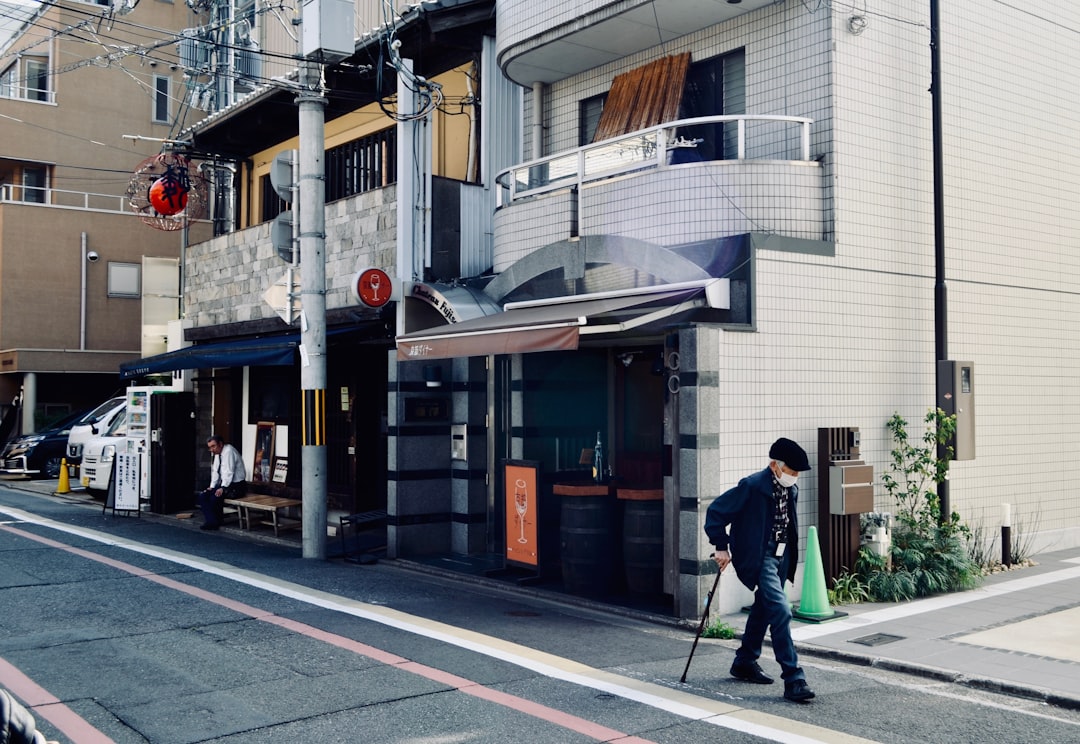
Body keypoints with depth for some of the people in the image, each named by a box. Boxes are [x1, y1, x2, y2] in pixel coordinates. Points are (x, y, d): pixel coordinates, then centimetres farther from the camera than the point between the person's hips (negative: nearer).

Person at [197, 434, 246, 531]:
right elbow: (215, 471, 13)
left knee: (215, 497, -26)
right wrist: (212, 487, 2)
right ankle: (211, 521, -13)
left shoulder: (229, 451, -17)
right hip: (224, 484, 9)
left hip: (235, 486, -9)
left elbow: (229, 472, -23)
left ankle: (216, 522, -7)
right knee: (203, 496, -7)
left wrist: (223, 488, -27)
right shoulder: (217, 454, 10)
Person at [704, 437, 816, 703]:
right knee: (780, 611, -17)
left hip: (780, 556, 8)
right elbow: (715, 511, -15)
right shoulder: (752, 486, -19)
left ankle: (745, 662, 37)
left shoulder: (791, 491, 5)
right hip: (758, 558, -8)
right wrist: (722, 547, -14)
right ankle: (793, 679, -14)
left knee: (763, 608, 19)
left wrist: (790, 555, 18)